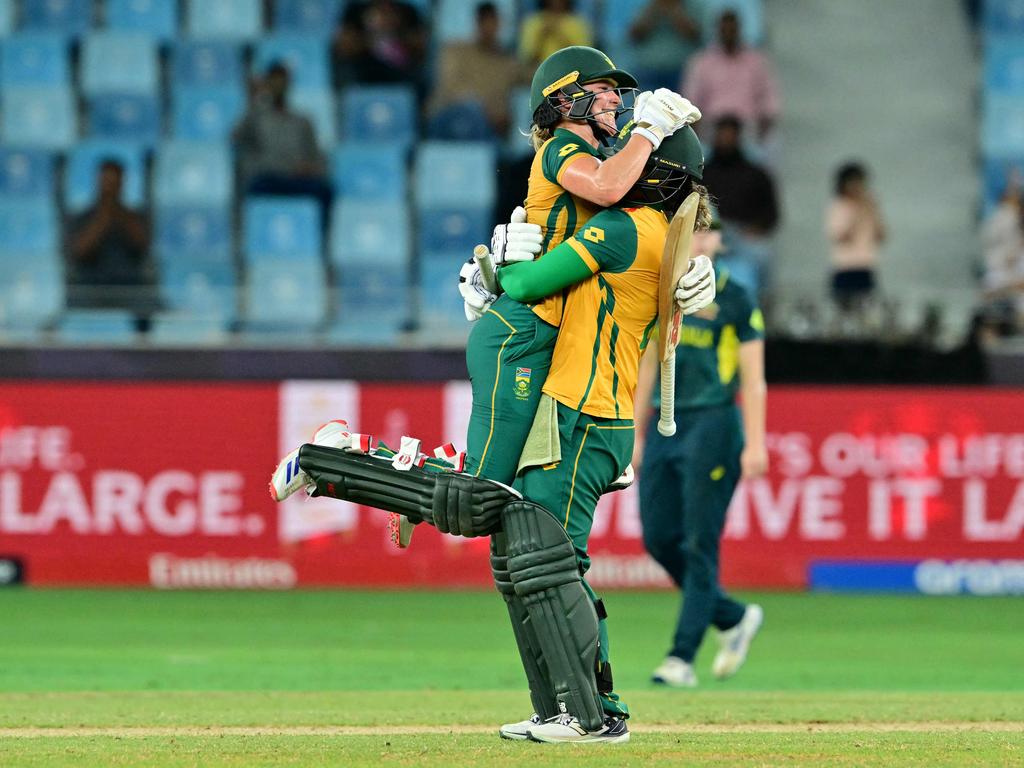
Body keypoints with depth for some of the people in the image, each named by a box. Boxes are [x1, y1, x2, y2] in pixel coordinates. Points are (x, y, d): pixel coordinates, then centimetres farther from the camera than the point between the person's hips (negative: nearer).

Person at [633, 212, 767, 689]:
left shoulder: (734, 300, -2)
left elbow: (752, 378, -5)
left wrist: (755, 444, -12)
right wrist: (637, 436, 15)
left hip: (713, 425, -6)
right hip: (665, 426, 6)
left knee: (699, 544, -8)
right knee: (659, 538, 3)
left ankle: (682, 657, -8)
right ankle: (734, 618, 23)